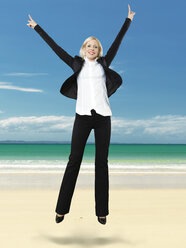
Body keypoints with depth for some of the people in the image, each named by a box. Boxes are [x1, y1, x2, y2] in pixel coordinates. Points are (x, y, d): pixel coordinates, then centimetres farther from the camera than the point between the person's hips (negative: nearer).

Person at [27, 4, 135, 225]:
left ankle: (101, 211, 8)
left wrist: (128, 20, 24)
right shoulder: (77, 64, 11)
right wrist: (37, 28, 18)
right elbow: (55, 47, 14)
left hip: (103, 116, 1)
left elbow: (117, 42, 18)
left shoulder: (103, 64, 14)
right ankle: (62, 209, 6)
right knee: (74, 161, -1)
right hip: (83, 116, -1)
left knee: (101, 163, 3)